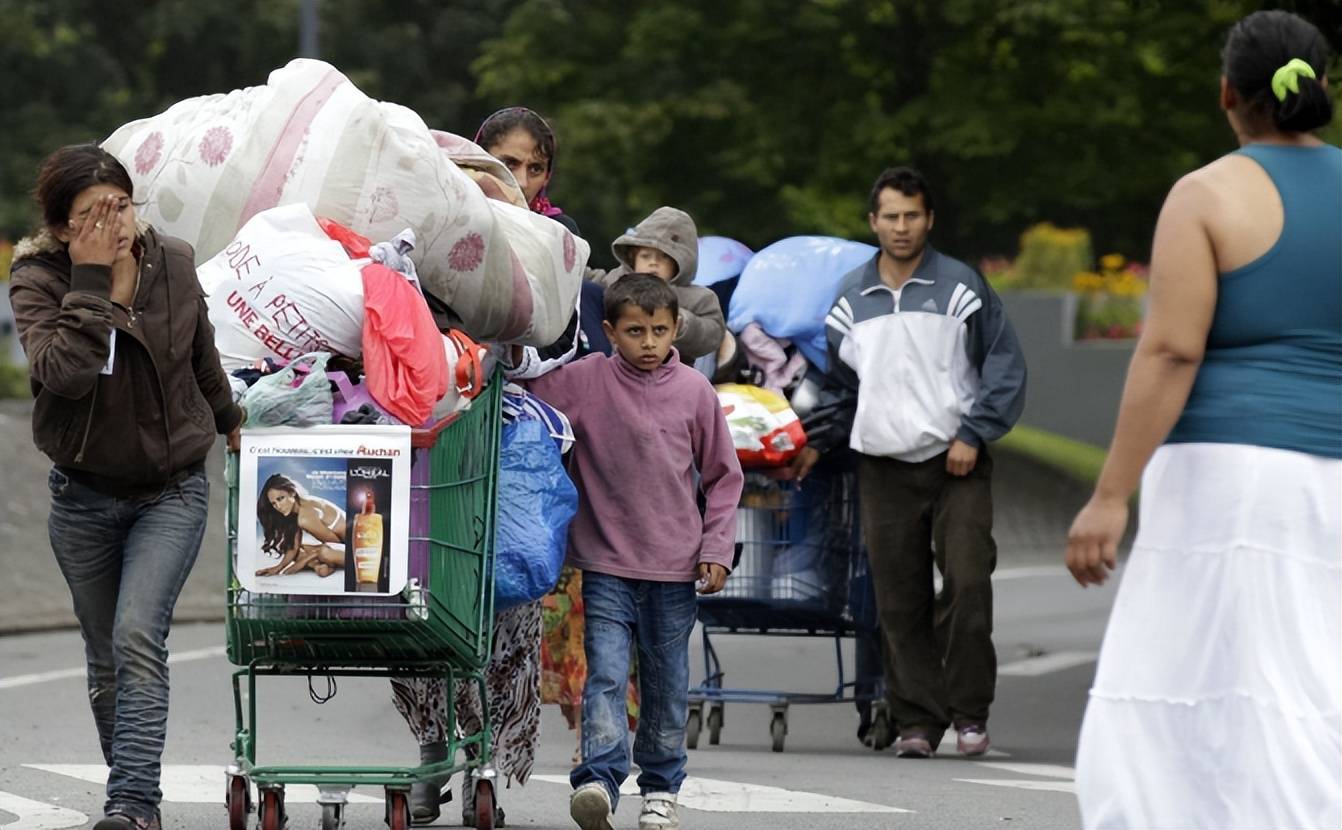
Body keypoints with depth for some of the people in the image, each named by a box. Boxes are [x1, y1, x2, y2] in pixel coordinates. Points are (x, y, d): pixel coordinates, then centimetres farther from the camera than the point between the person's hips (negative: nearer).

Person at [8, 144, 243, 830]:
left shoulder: (173, 264, -5)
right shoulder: (38, 279, -13)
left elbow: (202, 357, 15)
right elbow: (62, 371, -31)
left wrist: (228, 420, 29)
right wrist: (90, 279, -30)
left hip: (172, 490, -1)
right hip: (84, 495, 1)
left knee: (137, 638, -20)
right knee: (105, 661, 10)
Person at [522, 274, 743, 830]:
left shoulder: (694, 391, 0)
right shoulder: (584, 381, -3)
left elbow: (722, 476, 7)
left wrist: (717, 547, 1)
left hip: (675, 567, 1)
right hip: (607, 563, -1)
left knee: (667, 682, 10)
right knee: (605, 674, -12)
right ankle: (598, 778, -19)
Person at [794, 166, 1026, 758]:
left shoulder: (960, 287, 1)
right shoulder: (852, 297, 12)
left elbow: (1005, 368, 1)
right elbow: (842, 383, 23)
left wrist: (973, 434, -7)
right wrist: (815, 442, 13)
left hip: (956, 464, -3)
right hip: (884, 468, 3)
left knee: (967, 584, -14)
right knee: (900, 603, 1)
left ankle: (968, 711, -2)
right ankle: (917, 720, 6)